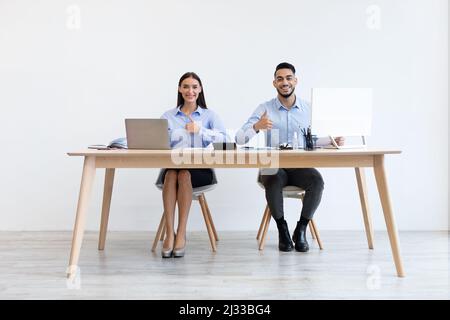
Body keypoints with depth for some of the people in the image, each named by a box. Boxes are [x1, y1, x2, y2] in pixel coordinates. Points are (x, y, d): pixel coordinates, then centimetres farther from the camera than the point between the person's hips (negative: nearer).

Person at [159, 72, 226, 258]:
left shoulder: (209, 115, 15)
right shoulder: (168, 116, 18)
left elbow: (223, 138, -4)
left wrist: (200, 130, -15)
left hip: (201, 168, -1)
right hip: (171, 165, 1)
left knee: (184, 173, -34)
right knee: (171, 174, -34)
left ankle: (181, 234, -31)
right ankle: (169, 233, -32)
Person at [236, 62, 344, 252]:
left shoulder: (308, 108, 7)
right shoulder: (264, 108, 1)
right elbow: (239, 139, -8)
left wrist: (332, 141, -7)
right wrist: (256, 127, -28)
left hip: (300, 166, 2)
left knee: (317, 181, -29)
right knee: (273, 182, -35)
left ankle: (301, 230, -8)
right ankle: (282, 230, -8)